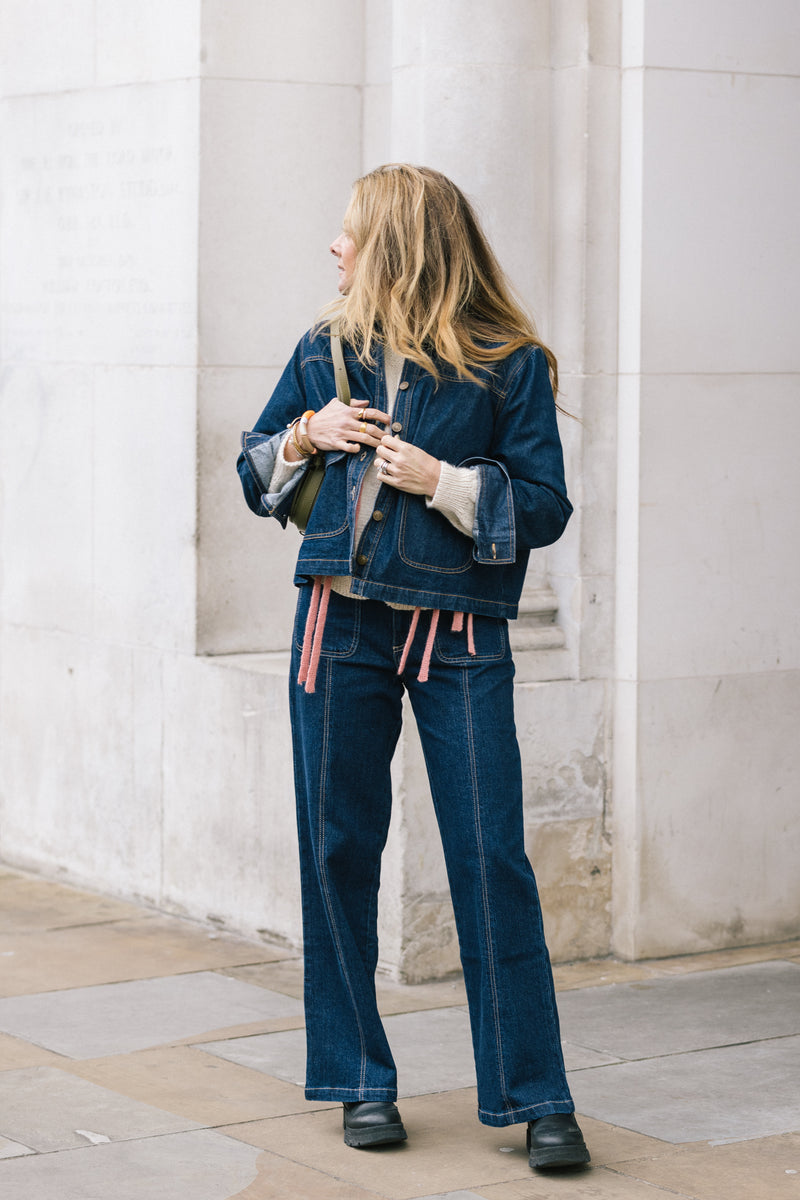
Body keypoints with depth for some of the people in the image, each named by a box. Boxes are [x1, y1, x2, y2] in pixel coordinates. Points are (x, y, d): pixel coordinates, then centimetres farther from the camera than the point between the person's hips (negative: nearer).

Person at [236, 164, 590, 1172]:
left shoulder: (509, 364, -2)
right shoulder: (326, 352, 10)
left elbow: (544, 507, -3)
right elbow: (257, 474, 18)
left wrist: (443, 480, -14)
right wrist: (307, 435, -2)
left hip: (459, 638, -4)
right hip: (341, 626, 4)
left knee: (491, 859, -6)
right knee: (337, 851, 5)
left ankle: (536, 1097, 2)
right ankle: (361, 1084, 18)